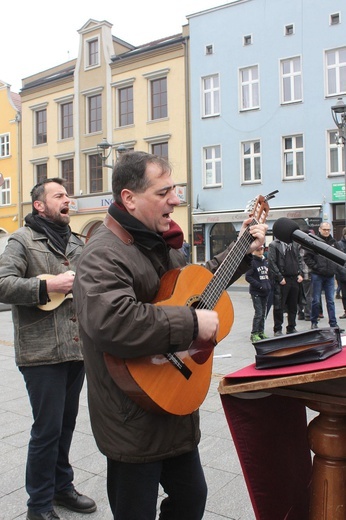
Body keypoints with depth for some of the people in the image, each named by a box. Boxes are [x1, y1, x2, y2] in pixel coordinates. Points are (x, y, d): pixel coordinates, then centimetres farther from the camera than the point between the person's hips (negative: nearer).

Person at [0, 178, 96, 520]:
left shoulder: (77, 243, 16)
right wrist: (49, 286, -22)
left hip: (76, 348, 6)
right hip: (42, 353, -6)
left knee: (66, 424, 17)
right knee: (47, 429, 1)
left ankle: (61, 486, 36)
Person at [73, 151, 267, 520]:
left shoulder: (162, 244, 8)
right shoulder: (104, 255, -24)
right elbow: (109, 321, -43)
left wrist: (243, 251, 17)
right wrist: (192, 322, -33)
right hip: (134, 422, -9)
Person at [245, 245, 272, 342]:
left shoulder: (266, 261, 11)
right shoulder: (252, 262, -9)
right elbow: (247, 277, -13)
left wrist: (269, 285, 4)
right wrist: (260, 285, -17)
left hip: (265, 292, 7)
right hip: (256, 292, -6)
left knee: (263, 313, 11)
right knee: (258, 313, -8)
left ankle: (261, 332, 22)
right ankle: (254, 334, 1)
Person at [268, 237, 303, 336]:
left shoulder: (294, 244, 13)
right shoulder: (273, 245, -6)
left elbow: (299, 260, 17)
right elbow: (271, 262, -11)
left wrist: (300, 273, 4)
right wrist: (279, 277, -15)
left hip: (294, 279, 6)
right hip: (281, 281, -6)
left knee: (293, 306, 12)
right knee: (279, 306, -1)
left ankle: (291, 328, 25)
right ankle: (277, 329, 9)